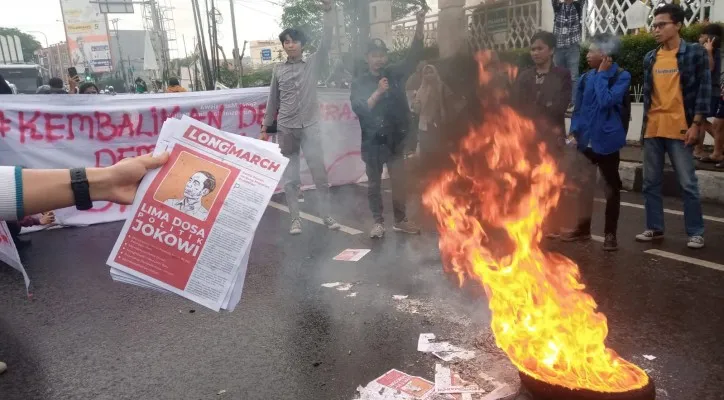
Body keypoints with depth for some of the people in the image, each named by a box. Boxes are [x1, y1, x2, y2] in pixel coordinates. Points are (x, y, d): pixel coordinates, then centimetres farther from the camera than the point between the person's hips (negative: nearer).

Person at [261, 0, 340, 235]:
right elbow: (273, 101, 12)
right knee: (289, 177, 3)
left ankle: (326, 215, 10)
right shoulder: (278, 70, 7)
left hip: (310, 127, -1)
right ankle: (295, 218, 12)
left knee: (319, 173, -1)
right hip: (286, 129, 1)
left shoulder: (313, 64, 4)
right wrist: (265, 128, 11)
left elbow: (327, 41, -9)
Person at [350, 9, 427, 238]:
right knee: (374, 183, 6)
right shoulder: (360, 82, -1)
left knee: (399, 182, 5)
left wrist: (420, 26, -16)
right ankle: (378, 222, 16)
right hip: (373, 141, -2)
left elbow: (414, 57, -5)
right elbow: (359, 109, -13)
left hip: (396, 138, 2)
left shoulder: (394, 74, 6)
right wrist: (378, 93, -24)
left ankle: (400, 220, 17)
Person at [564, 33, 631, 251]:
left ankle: (610, 233, 14)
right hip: (586, 140, 5)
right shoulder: (586, 77, 6)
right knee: (584, 184, 11)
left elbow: (606, 101, -22)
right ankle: (583, 228, 24)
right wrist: (574, 131, 0)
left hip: (606, 140, -5)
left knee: (611, 186, 6)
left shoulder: (621, 76, -7)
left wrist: (601, 75, -13)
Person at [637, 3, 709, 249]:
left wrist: (696, 124, -11)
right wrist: (645, 123, 11)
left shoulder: (695, 53, -1)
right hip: (652, 129, 5)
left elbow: (704, 90, -4)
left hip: (680, 128, -5)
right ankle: (655, 228, 19)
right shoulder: (650, 58, 12)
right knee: (650, 182, 8)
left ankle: (695, 233, 9)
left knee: (688, 183, -1)